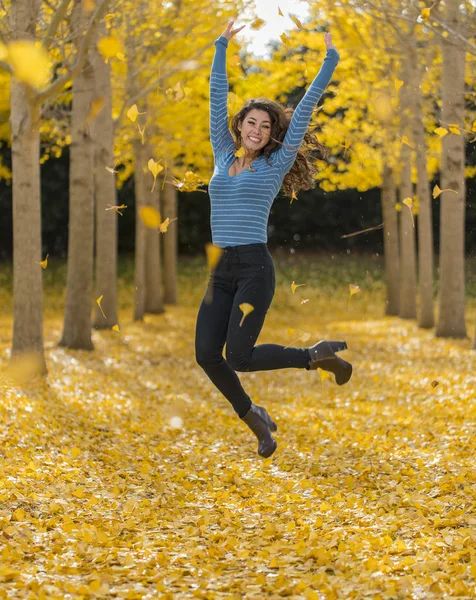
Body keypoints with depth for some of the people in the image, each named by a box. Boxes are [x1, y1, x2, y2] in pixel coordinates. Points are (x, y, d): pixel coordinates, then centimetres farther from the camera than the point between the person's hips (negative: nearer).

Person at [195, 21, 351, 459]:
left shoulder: (275, 165, 4)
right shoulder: (224, 159, 15)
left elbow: (306, 108, 4)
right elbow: (217, 99, 18)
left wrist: (330, 60, 4)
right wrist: (222, 47, 17)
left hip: (255, 269, -5)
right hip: (221, 272, 5)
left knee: (239, 358, -15)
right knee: (206, 354, -8)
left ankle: (317, 356, 8)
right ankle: (253, 418, 15)